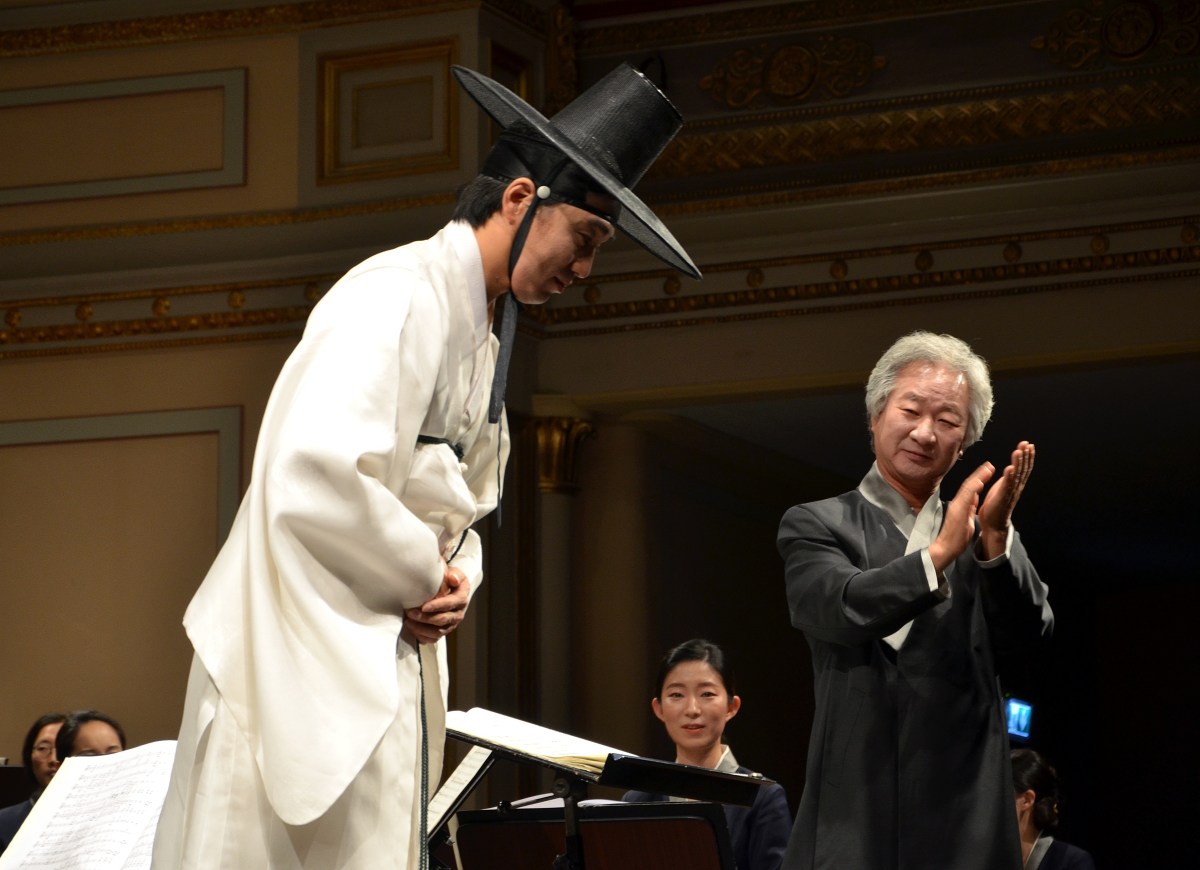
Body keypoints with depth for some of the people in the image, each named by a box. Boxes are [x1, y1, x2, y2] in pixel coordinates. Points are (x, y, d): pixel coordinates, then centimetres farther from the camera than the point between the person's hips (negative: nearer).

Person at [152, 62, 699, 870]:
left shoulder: (480, 344, 18)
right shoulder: (396, 296, -13)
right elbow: (312, 482, -27)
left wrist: (454, 578, 2)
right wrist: (425, 576, -12)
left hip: (392, 672, 10)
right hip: (308, 664, -10)